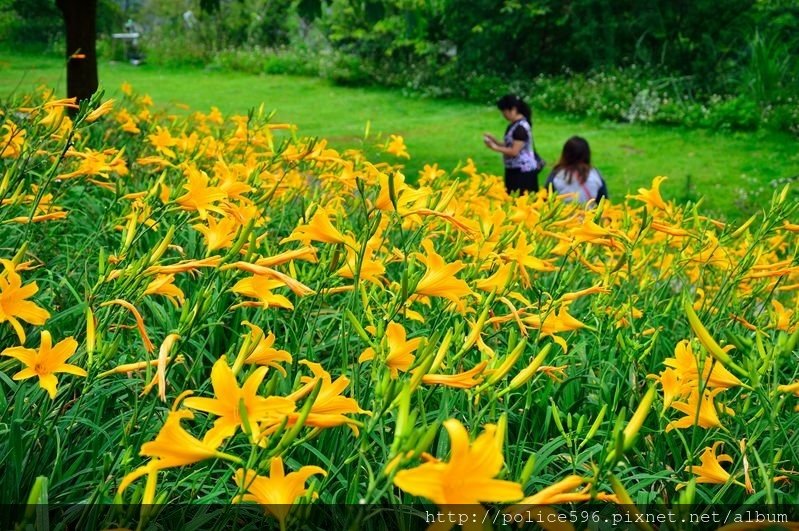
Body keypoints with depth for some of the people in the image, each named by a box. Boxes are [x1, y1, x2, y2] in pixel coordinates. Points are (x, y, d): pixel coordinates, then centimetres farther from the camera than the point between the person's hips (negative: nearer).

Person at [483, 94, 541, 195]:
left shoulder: (521, 127, -19)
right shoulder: (514, 125, 11)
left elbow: (514, 151, -21)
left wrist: (495, 147, -16)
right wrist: (494, 140, 6)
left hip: (523, 171, -10)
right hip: (515, 170, 10)